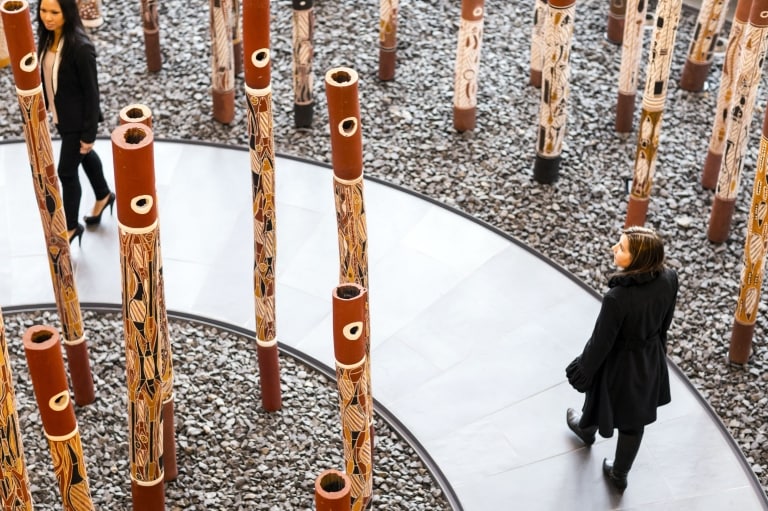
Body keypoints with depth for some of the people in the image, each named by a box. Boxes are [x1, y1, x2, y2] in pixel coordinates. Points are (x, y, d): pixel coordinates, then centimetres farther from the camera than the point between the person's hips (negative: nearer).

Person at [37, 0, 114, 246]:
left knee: (66, 171, 5)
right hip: (60, 114, 7)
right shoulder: (47, 37, -8)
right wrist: (45, 106, 15)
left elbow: (91, 92, -22)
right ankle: (104, 195, 53)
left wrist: (89, 133, -18)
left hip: (77, 118, -7)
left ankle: (71, 226, 26)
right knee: (84, 156, 28)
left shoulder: (80, 46, -29)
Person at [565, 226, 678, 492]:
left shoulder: (618, 298, -40)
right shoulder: (669, 278, -24)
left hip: (620, 364, -4)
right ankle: (619, 475, 47)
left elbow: (601, 341, -24)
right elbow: (665, 320, -3)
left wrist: (582, 370, -6)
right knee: (634, 421, 25)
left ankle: (586, 429, 66)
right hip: (650, 360, 4)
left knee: (601, 399, 32)